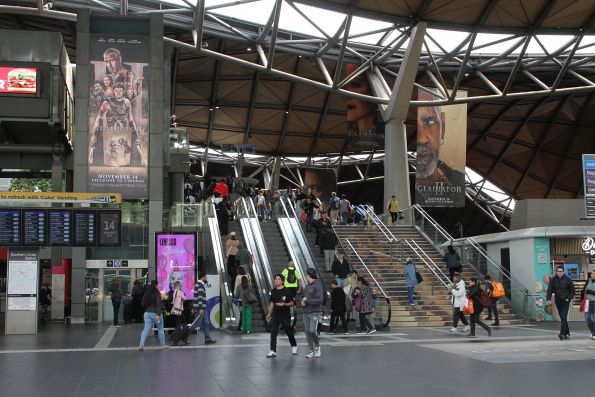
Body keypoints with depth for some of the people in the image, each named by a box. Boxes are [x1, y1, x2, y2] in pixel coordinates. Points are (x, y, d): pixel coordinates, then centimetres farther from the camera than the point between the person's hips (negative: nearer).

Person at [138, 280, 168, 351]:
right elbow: (158, 304, -19)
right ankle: (163, 345, 20)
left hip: (147, 313, 5)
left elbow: (143, 303, 15)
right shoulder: (157, 293, -11)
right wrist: (158, 314, -24)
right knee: (160, 329, 11)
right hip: (155, 313, -5)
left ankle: (141, 345, -14)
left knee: (146, 329, -1)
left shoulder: (147, 293, 10)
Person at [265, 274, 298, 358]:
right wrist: (269, 314, 14)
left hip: (285, 316, -4)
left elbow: (292, 303, -8)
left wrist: (284, 304, -25)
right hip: (275, 315, 4)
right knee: (273, 333, -5)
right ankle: (273, 351, -5)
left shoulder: (287, 291, -9)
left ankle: (294, 346, 35)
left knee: (289, 332, 11)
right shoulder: (273, 291, 7)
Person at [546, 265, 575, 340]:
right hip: (558, 301, 3)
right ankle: (567, 333, 19)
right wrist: (548, 299, -17)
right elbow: (549, 290, -4)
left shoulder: (567, 279, -4)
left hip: (565, 301, -3)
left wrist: (569, 298, -6)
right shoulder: (553, 280, 1)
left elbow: (572, 290, 4)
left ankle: (562, 333, -17)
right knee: (562, 318, 9)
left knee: (563, 317, -14)